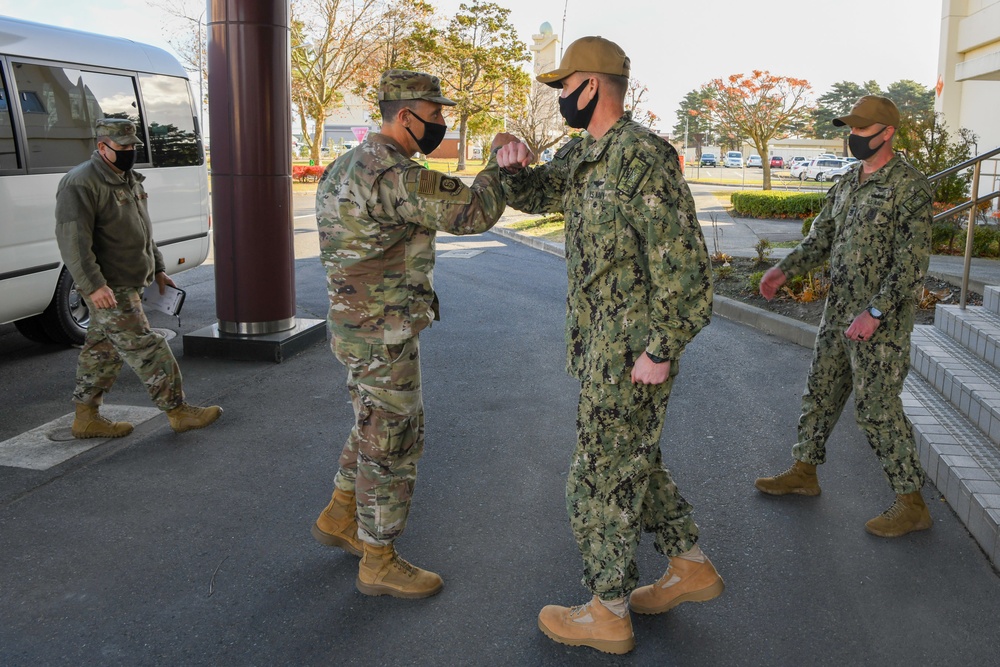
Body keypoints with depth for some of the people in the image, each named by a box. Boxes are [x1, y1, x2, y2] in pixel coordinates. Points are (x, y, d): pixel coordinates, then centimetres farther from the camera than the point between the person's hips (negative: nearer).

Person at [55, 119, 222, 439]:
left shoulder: (129, 179, 15)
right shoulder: (80, 184, -15)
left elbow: (142, 230, 24)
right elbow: (72, 240, -22)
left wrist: (158, 268, 22)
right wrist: (93, 284, -27)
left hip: (129, 284, 10)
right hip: (109, 289, -9)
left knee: (103, 349, 14)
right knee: (145, 348, -6)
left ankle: (87, 417, 23)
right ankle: (178, 411, 0)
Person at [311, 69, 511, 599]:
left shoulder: (347, 166, 10)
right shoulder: (393, 175, -23)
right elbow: (475, 211, -29)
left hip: (358, 326, 10)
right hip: (382, 339, -10)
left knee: (378, 429, 24)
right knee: (391, 446, 3)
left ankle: (339, 519, 38)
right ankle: (379, 564, 17)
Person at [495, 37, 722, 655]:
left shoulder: (645, 157, -19)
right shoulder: (582, 152, 10)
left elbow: (685, 262, -22)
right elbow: (536, 196, 23)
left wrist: (662, 351, -22)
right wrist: (516, 166, 0)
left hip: (633, 352, -10)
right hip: (601, 343, 10)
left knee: (602, 477, 1)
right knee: (634, 461, 21)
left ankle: (607, 615, 17)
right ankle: (691, 568, 36)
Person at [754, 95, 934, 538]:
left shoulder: (909, 185, -14)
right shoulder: (847, 183, 11)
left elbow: (913, 260, -19)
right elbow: (821, 238, 15)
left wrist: (875, 311, -25)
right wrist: (784, 270, 0)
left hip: (881, 320, -8)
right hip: (838, 311, 8)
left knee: (877, 407, -4)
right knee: (821, 392, 16)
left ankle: (911, 504, 9)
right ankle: (804, 472, 32)